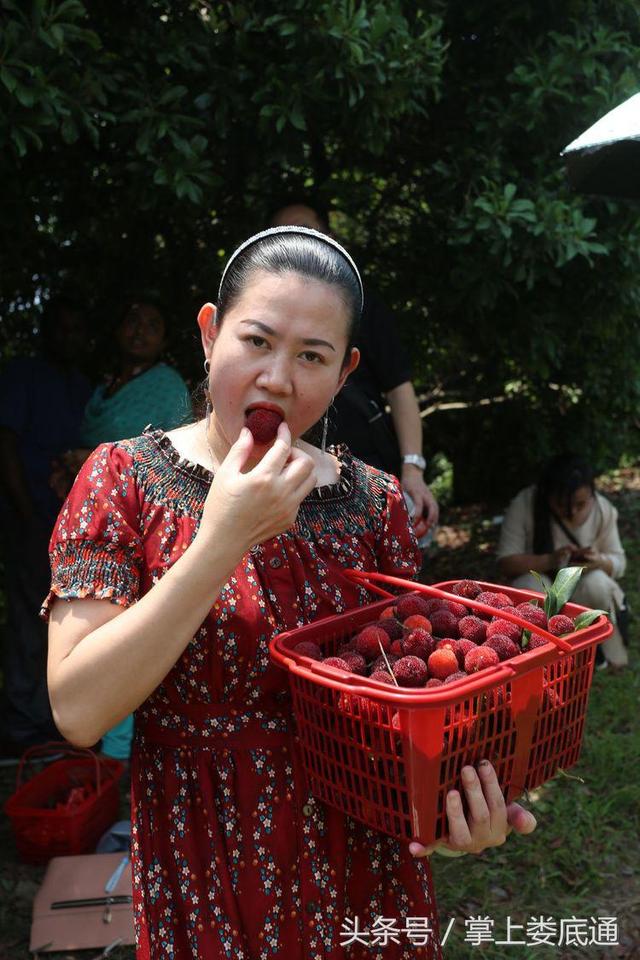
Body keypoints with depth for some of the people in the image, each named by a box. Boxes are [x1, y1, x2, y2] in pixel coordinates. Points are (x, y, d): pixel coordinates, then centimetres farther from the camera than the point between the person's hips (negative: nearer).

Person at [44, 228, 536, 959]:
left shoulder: (374, 501, -4)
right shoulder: (124, 478, -10)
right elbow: (78, 711, -19)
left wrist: (457, 785, -15)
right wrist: (222, 541, -26)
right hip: (205, 874, -2)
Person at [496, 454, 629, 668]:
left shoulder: (603, 509, -14)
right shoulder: (524, 505, -22)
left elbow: (619, 562, -6)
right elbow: (505, 562, -21)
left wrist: (598, 561, -31)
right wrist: (549, 561, -39)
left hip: (581, 587, 2)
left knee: (597, 583, -32)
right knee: (531, 586, -36)